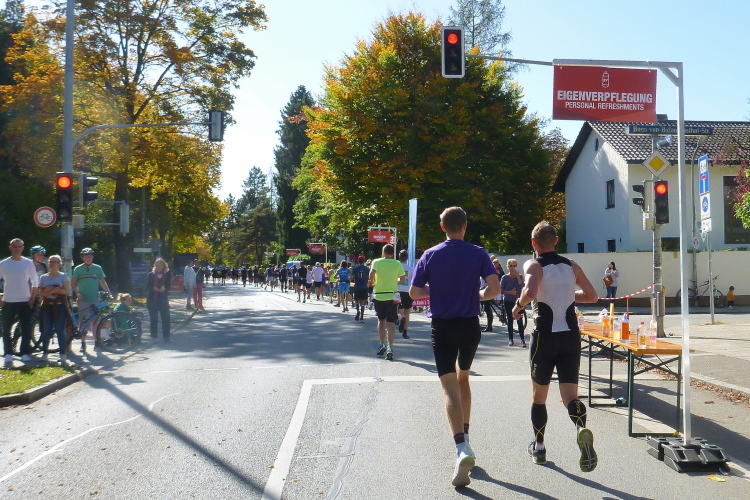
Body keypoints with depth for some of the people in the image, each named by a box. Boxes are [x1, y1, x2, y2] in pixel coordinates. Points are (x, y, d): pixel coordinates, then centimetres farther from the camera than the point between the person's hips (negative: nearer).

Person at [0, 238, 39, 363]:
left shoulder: (29, 263, 3)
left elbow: (35, 282, 8)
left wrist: (32, 299, 0)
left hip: (25, 302, 0)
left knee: (26, 329, -2)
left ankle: (25, 353, 5)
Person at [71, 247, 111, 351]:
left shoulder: (98, 268, 8)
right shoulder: (78, 269, 4)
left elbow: (103, 282, 12)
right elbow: (73, 283, 4)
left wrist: (108, 292, -1)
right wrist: (77, 293, -12)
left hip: (95, 300, 1)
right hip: (83, 299, -1)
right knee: (83, 322, 1)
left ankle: (97, 342, 9)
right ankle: (83, 343, 7)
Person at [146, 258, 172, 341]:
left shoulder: (168, 274, 4)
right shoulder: (151, 274, 6)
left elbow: (168, 287, -1)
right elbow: (148, 287, 1)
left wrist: (163, 290, -21)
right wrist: (154, 289, -17)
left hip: (163, 299, -1)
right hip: (152, 299, 1)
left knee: (166, 318, -5)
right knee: (153, 318, 4)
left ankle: (166, 336, 1)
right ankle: (154, 335, 14)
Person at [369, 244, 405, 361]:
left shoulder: (377, 262, -3)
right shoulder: (397, 264, 1)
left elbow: (372, 274, -19)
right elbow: (402, 279, 1)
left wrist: (373, 282, -1)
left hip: (379, 295, 1)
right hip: (392, 296, 0)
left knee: (381, 320, 20)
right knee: (390, 323, -1)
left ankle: (382, 344, 20)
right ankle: (389, 348, -14)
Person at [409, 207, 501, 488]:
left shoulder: (430, 255, -2)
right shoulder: (478, 254, -2)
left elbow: (414, 292, -2)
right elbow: (494, 288, -11)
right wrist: (478, 295, 10)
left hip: (442, 327, -2)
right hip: (470, 326, 2)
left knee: (450, 387, -7)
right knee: (463, 379, 23)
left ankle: (462, 449, -24)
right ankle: (464, 437, 27)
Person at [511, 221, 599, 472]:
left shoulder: (533, 265, -6)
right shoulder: (572, 266, 10)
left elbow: (530, 292, -26)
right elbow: (592, 296, 16)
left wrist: (519, 305, -6)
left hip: (545, 336, -3)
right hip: (571, 337, 3)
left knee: (538, 396, 14)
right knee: (570, 395, 1)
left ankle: (538, 447, 25)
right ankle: (582, 428, -30)